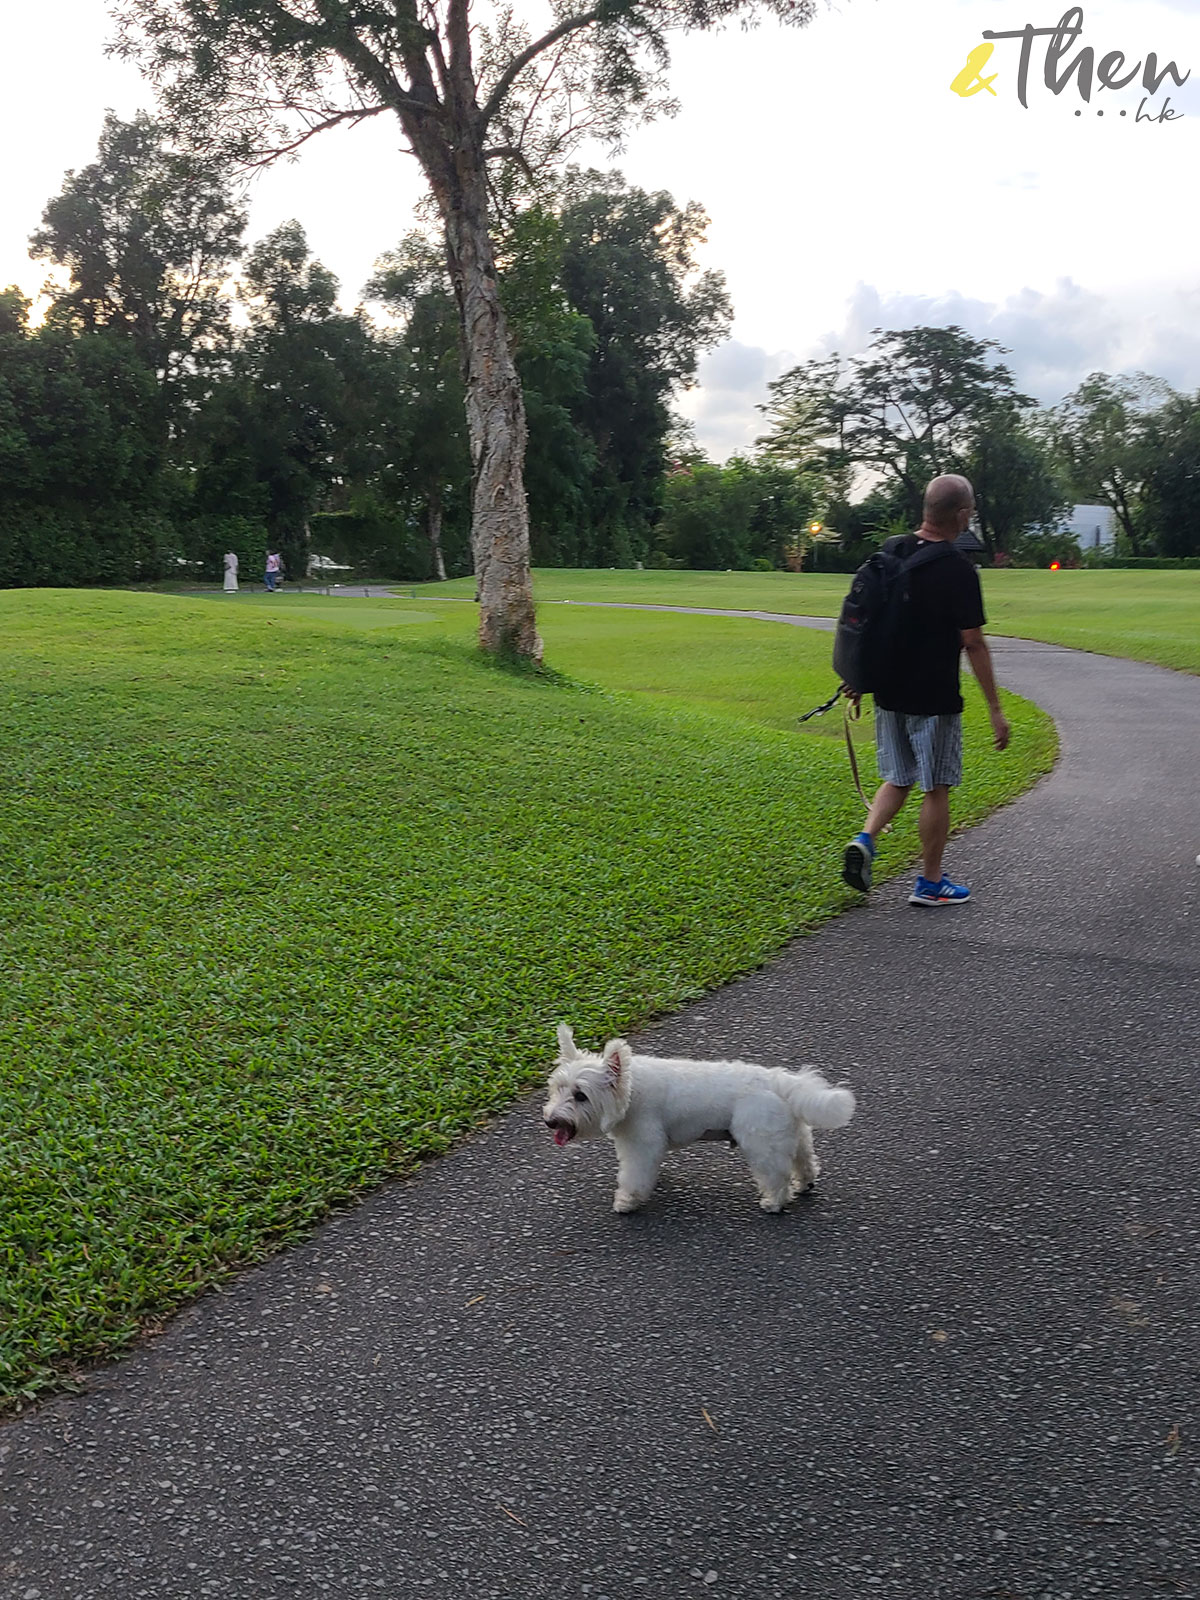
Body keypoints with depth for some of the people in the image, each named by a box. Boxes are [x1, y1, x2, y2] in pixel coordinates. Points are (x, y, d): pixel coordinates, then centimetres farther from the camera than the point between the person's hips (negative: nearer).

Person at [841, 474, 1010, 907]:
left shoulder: (889, 551, 2)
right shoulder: (959, 570, -16)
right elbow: (974, 645, -15)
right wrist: (995, 710, -9)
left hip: (888, 693, 6)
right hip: (934, 700, -6)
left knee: (898, 779, 19)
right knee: (936, 789, 7)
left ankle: (865, 839, -3)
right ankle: (931, 883, 17)